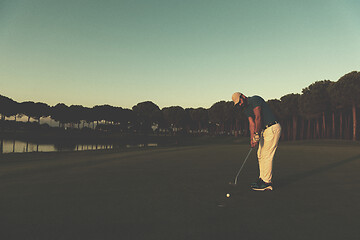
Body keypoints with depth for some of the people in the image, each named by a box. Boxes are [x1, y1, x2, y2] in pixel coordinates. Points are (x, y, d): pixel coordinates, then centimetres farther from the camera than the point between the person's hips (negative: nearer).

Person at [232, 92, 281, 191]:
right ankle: (262, 179, 20)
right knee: (260, 155, 12)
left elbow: (258, 117, -22)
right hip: (264, 130, 10)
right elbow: (251, 123, 5)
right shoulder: (245, 109, 12)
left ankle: (267, 182, -3)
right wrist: (252, 138, -8)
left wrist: (257, 135, -23)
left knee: (267, 156, -9)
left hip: (272, 128, -10)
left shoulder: (255, 100, -15)